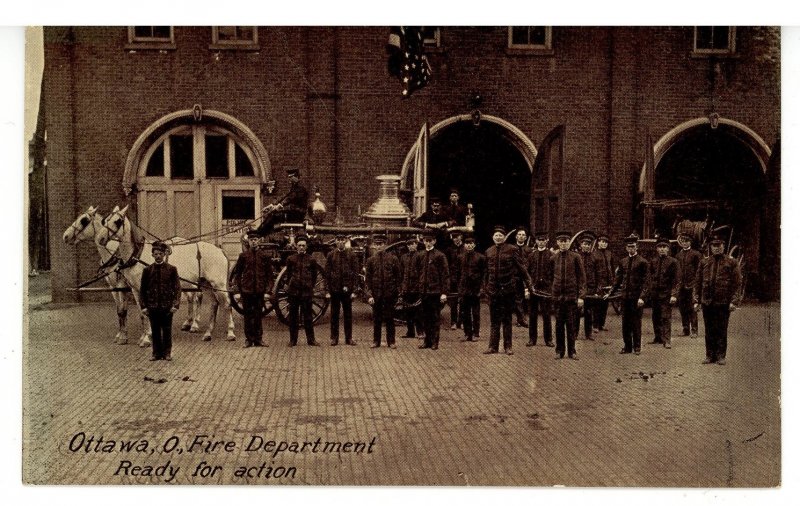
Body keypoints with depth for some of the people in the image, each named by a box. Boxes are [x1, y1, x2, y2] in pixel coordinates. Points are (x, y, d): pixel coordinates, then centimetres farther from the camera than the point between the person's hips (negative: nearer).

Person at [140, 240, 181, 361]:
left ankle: (167, 353, 16)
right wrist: (143, 306, 0)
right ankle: (157, 353, 18)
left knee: (167, 331, 5)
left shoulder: (172, 269, -1)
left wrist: (175, 304, -10)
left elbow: (177, 287, -1)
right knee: (155, 331, 8)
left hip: (167, 306, -1)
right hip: (152, 306, 1)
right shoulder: (147, 270, 3)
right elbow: (142, 289, 6)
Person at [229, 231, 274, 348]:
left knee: (258, 315, 6)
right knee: (248, 315, 4)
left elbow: (269, 272, 7)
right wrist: (236, 284, -2)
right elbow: (236, 271, 7)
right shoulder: (243, 255, 3)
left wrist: (268, 286, 0)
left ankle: (258, 338, 13)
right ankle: (249, 339, 12)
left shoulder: (264, 256, 4)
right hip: (246, 290, 0)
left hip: (259, 290, 0)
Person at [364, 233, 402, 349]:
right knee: (376, 319, 8)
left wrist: (397, 292, -2)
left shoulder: (393, 259, 0)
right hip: (376, 294, 1)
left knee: (389, 318, 5)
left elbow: (399, 277, 3)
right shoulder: (371, 260, 3)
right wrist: (369, 295, -5)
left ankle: (391, 341, 14)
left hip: (389, 294, -1)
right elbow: (367, 279, 3)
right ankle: (376, 341, 18)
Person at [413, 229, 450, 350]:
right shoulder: (419, 256, 9)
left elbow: (445, 275, -6)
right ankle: (427, 340, 19)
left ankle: (435, 341, 9)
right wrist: (419, 285, 6)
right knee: (425, 317, 10)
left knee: (435, 317, 2)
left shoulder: (440, 256, -4)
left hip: (436, 291, -4)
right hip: (424, 291, 4)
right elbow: (416, 273, 16)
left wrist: (444, 292, -11)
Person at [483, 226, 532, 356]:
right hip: (493, 290, 3)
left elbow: (522, 268, -3)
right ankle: (493, 346, 14)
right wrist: (485, 286, 15)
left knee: (507, 319, 6)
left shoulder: (512, 250, -4)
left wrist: (529, 285, -6)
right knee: (494, 319, 8)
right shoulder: (489, 251, 7)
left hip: (507, 289, -3)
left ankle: (508, 346, 14)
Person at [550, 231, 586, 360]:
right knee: (559, 324, 6)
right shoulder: (553, 259, 6)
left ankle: (572, 351, 12)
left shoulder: (575, 257, 0)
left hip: (572, 296, -2)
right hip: (557, 296, 2)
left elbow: (582, 277, -1)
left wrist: (581, 296, -6)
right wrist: (552, 292, 8)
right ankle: (559, 350, 14)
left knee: (571, 324, 3)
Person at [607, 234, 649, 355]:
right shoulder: (623, 262, 11)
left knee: (636, 322, 2)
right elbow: (618, 279, 16)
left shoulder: (642, 262, -4)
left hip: (636, 297, -5)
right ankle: (627, 346, 16)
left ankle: (637, 346, 12)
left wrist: (642, 297, -17)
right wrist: (610, 293, 10)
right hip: (625, 296, 5)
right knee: (625, 323, 7)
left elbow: (646, 281, -8)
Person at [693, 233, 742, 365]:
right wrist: (697, 300, 5)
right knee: (709, 331, 8)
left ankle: (721, 356, 13)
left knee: (722, 331, 4)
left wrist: (734, 301, -9)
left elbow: (737, 283, -1)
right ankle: (710, 355, 16)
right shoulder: (704, 262, 9)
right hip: (707, 303, 2)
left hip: (723, 303, -2)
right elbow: (698, 282, 10)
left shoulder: (731, 263, 2)